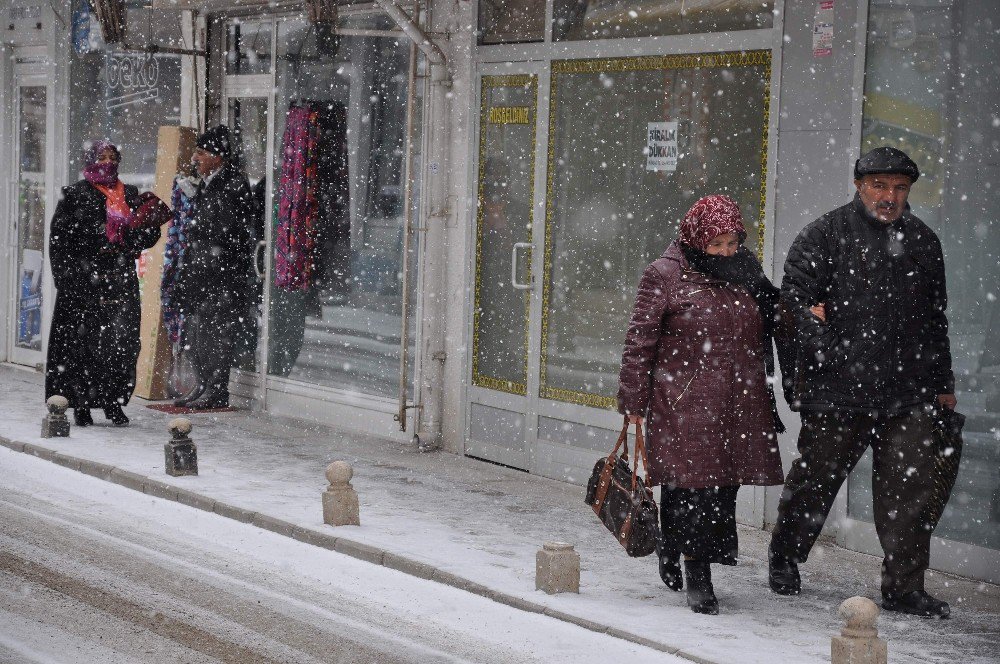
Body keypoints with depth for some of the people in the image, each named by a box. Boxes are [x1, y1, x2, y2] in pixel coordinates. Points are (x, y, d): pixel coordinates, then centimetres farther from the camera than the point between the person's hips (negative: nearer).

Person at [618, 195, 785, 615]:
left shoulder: (747, 272, 13)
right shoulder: (665, 275, -4)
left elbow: (768, 328, 29)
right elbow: (640, 341, -3)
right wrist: (634, 399, -4)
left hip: (738, 403, 5)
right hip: (683, 406, -5)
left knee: (724, 488, 6)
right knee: (688, 487, -7)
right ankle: (696, 578, 2)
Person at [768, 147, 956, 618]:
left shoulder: (923, 242, 17)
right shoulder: (826, 234, 1)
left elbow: (936, 321, 24)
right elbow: (794, 295, -6)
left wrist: (943, 383, 24)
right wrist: (824, 346, -16)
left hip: (908, 394, 4)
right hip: (838, 389, -4)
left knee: (909, 487, -2)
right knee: (817, 474, 8)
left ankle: (904, 588, 5)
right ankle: (784, 554, 31)